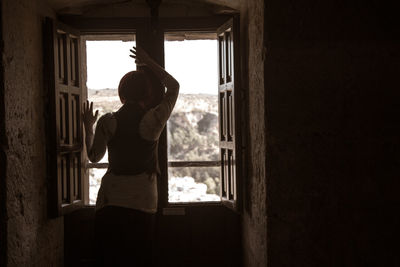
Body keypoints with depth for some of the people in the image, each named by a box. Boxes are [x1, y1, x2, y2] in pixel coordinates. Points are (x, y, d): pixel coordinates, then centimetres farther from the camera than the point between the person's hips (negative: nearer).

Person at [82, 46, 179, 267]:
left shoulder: (108, 122, -4)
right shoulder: (153, 119, -7)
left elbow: (94, 156, 10)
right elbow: (174, 86, 9)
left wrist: (88, 127, 24)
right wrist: (149, 63, 18)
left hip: (109, 201, 1)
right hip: (142, 202, -1)